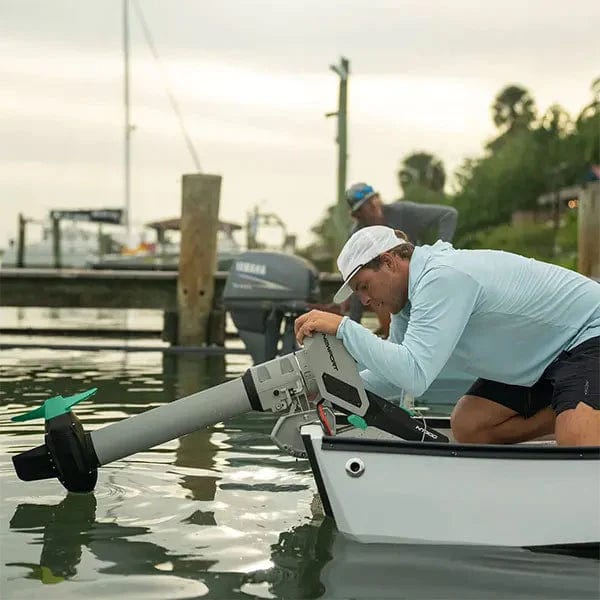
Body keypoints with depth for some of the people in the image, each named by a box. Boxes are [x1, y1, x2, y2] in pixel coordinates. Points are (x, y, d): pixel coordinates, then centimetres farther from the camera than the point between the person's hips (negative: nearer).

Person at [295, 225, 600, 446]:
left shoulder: (442, 279, -30)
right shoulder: (407, 295, 2)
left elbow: (414, 376, -39)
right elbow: (394, 377, 8)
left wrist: (343, 327, -35)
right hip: (544, 354, 10)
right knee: (467, 427, 3)